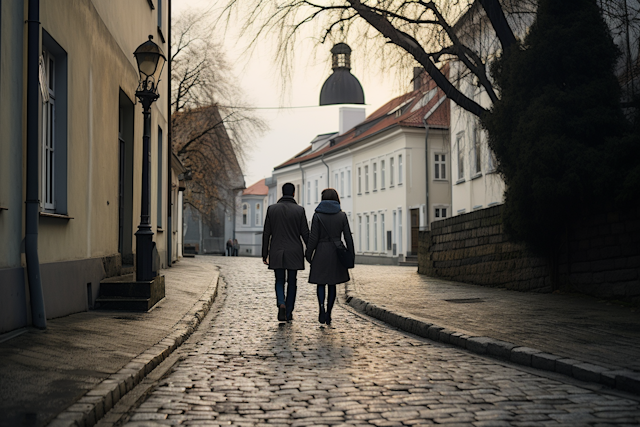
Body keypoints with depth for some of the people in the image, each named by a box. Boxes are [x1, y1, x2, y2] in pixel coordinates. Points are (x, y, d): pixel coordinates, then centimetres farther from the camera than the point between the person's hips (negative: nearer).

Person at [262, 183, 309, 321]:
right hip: (294, 253, -1)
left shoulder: (272, 209, 0)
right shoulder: (299, 210, -3)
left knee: (279, 281, 11)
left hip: (277, 252, 1)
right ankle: (289, 312, 12)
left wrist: (265, 254, 6)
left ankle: (281, 303, -15)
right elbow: (305, 233, -4)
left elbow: (266, 233, 1)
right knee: (292, 282, 10)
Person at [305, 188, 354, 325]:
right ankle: (328, 313, 12)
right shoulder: (342, 216, 0)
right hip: (336, 252, 2)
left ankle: (321, 306, -14)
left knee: (320, 283, 9)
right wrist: (351, 256, 5)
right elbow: (348, 237, 0)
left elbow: (313, 237, -7)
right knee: (332, 284, 11)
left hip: (321, 252, -2)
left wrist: (308, 254, 2)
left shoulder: (317, 216, -5)